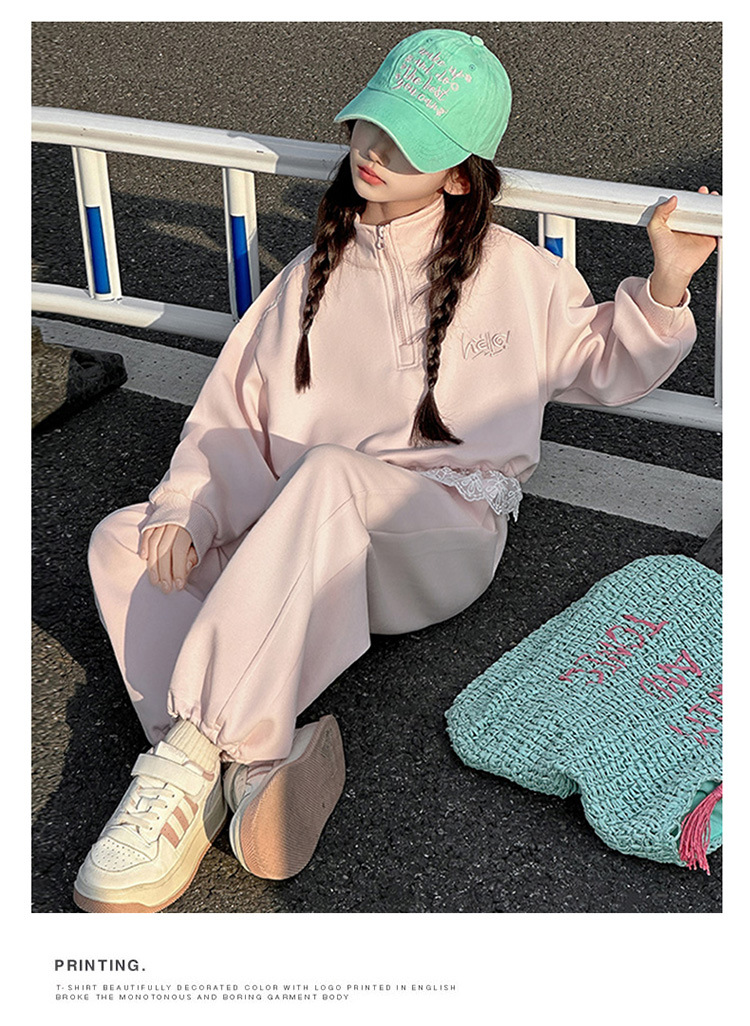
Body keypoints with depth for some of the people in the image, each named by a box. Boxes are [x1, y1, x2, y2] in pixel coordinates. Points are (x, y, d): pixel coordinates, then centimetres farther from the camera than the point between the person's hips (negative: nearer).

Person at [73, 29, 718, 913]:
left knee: (327, 475, -38)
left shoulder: (515, 273, 12)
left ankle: (191, 751, -38)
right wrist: (187, 515, -7)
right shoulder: (313, 278, 18)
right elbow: (233, 418, 10)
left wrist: (664, 287, 2)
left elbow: (606, 368, 21)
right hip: (305, 549, 4)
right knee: (123, 540, -18)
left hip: (444, 531, -4)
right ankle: (254, 765, -38)